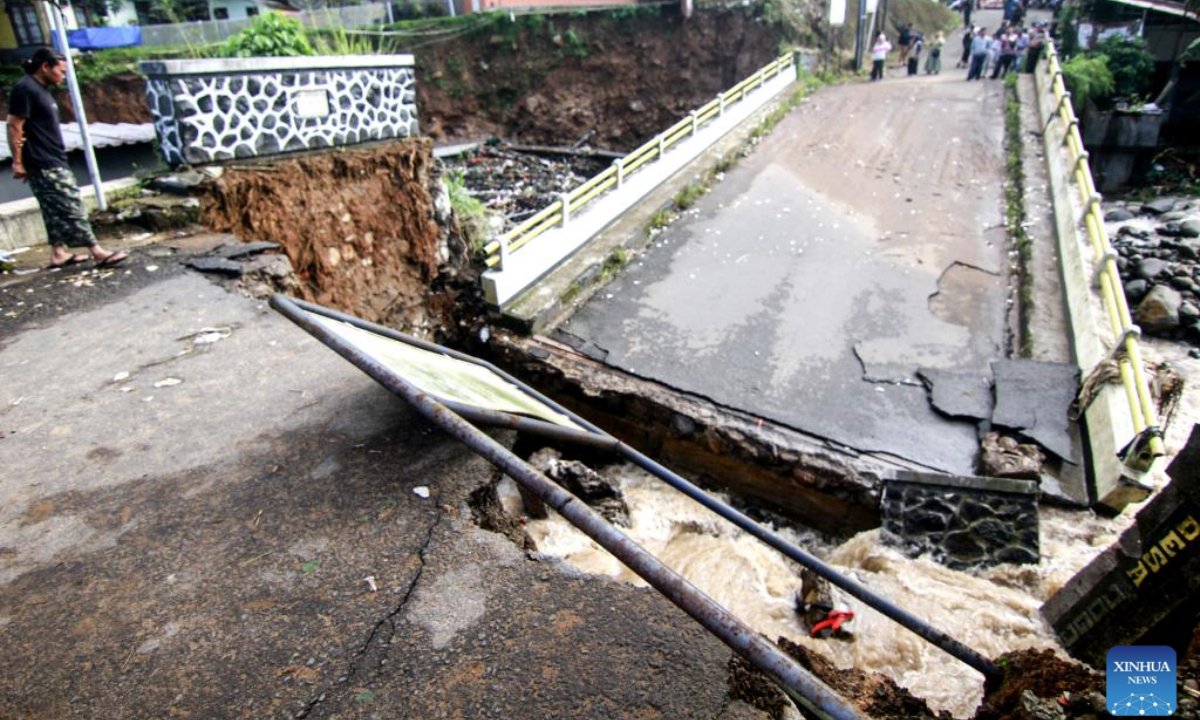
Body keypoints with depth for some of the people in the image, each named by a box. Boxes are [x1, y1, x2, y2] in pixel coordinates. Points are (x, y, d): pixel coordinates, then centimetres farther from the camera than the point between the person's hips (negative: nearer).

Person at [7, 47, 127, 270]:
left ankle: (59, 253, 16)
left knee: (56, 210, 11)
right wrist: (18, 162, -17)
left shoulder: (41, 89, 18)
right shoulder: (25, 89, -12)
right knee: (71, 207, -11)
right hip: (44, 164, -10)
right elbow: (14, 127, -16)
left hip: (53, 162, 10)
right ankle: (97, 252, -11)